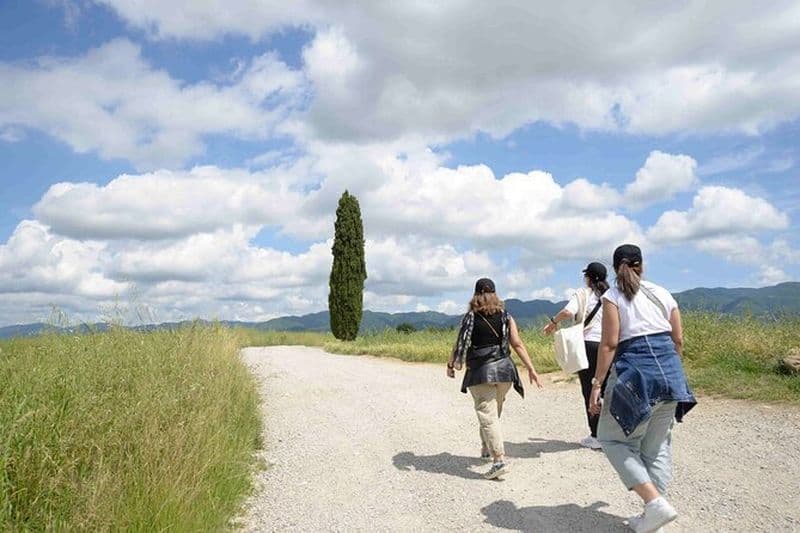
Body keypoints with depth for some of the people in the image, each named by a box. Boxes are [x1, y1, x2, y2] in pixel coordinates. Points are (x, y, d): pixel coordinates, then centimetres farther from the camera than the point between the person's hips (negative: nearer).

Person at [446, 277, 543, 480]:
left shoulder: (469, 318, -4)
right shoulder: (506, 316, 4)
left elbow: (459, 344, -3)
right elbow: (517, 344, 0)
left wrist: (450, 365, 11)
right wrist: (531, 369, 4)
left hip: (480, 372, -4)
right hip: (504, 369, 4)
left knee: (487, 415, -4)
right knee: (494, 413, 21)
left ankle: (499, 459, -14)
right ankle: (487, 449, 37)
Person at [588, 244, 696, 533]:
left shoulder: (613, 296, -2)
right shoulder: (662, 293, 13)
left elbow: (609, 343, -10)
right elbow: (678, 340, 13)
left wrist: (597, 384, -8)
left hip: (634, 374, -6)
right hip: (670, 373, 6)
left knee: (612, 437, 8)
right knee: (657, 444, 15)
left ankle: (656, 502, -5)